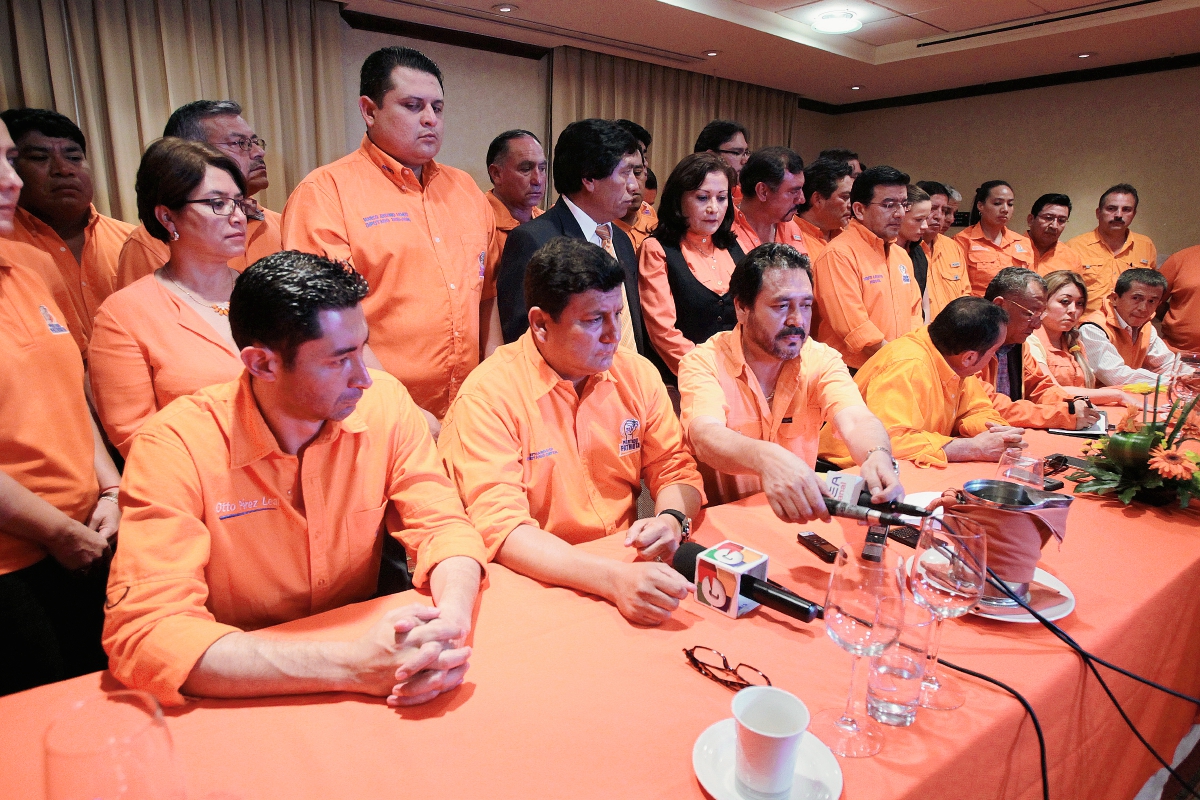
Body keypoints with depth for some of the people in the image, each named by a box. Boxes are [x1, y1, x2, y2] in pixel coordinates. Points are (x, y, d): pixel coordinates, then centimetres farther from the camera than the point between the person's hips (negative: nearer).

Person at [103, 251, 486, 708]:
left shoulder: (383, 402, -9)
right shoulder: (176, 445, -18)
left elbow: (442, 525, -7)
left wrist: (450, 622, -28)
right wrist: (351, 666, -32)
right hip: (240, 703, -1)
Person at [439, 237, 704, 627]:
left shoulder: (637, 374, 2)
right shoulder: (488, 397, -14)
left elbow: (675, 468, 9)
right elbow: (500, 528, -21)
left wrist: (672, 519, -14)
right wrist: (613, 579, -33)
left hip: (627, 564, 5)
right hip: (537, 583, -4)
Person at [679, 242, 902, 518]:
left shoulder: (821, 360, -2)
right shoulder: (704, 363, -12)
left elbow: (856, 421, -18)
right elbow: (706, 437, -29)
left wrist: (878, 456, -42)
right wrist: (764, 458, -50)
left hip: (801, 516, 3)